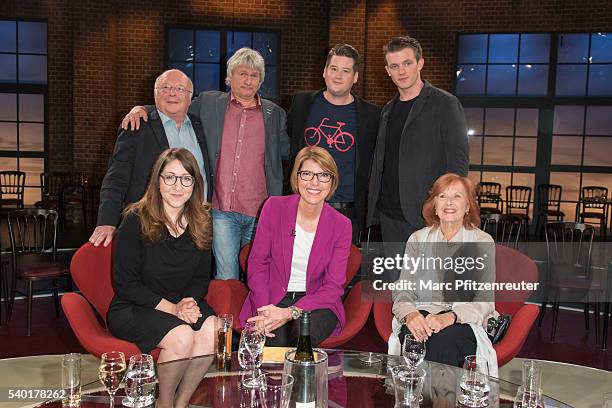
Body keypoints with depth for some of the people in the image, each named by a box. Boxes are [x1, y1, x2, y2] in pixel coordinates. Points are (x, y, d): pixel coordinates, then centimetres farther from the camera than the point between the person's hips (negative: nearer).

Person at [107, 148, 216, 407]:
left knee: (213, 329, -26)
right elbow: (125, 282, -11)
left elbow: (202, 275, 9)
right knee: (182, 337, -30)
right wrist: (172, 308, -18)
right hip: (132, 308, -4)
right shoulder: (136, 220, -11)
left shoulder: (201, 222, 3)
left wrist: (190, 301, -13)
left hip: (184, 304, 4)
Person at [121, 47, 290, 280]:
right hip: (223, 211, -1)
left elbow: (288, 152, 17)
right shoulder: (208, 103, 8)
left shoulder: (275, 114, 11)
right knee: (226, 279, -4)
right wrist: (141, 109, -1)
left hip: (261, 214, 1)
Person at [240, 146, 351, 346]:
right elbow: (257, 263, -1)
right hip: (273, 298, 0)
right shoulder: (274, 207, -3)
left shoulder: (341, 225, -4)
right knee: (274, 340, -29)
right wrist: (264, 310, -18)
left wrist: (291, 313, -21)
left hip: (316, 303, 1)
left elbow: (333, 286, -7)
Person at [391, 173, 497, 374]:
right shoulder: (418, 239, 13)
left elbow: (485, 301, -3)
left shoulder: (482, 242, 6)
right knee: (413, 336, -33)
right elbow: (403, 289, 7)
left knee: (445, 338, -35)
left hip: (463, 321, -1)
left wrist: (450, 317, -23)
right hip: (421, 315, 2)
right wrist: (409, 313, -18)